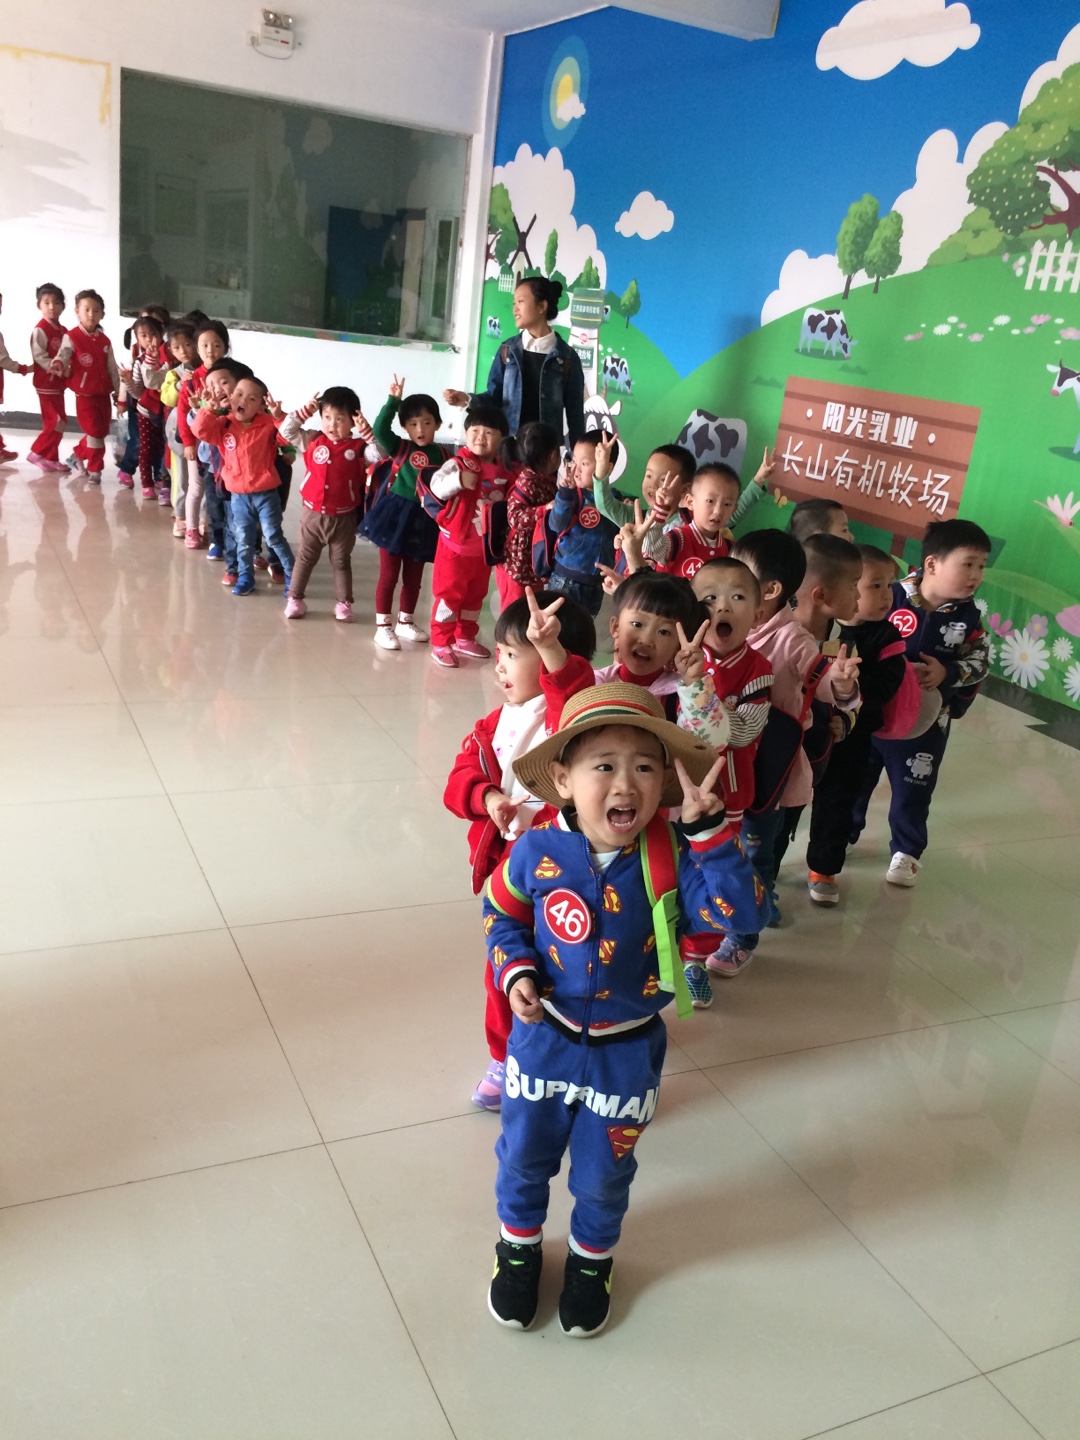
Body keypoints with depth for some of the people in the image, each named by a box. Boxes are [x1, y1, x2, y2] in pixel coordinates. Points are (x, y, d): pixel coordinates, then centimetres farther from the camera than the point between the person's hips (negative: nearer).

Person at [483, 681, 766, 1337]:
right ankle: (520, 1246, 54)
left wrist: (707, 827, -41)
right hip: (544, 1037, 1)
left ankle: (592, 1260, 52)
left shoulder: (672, 857, -21)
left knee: (603, 1175, 21)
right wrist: (517, 971, -17)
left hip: (627, 1052, 0)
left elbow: (738, 910, -34)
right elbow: (503, 918, -1)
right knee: (524, 1155, 23)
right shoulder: (537, 853, -19)